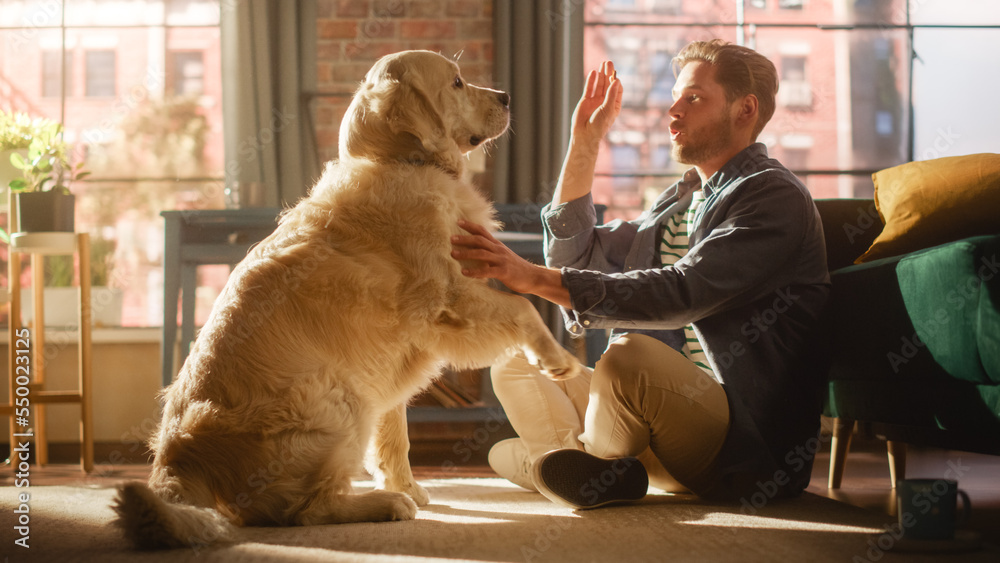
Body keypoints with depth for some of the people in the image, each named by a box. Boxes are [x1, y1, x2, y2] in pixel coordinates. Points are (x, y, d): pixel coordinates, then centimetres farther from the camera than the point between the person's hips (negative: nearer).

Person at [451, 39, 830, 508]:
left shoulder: (775, 197, -9)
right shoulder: (681, 200, 20)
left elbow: (679, 294, -24)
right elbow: (575, 254, 20)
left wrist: (535, 277, -30)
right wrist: (584, 144, 11)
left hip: (749, 448, -9)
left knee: (632, 355, -36)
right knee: (515, 366, 6)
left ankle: (585, 457, -6)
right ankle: (601, 470, -19)